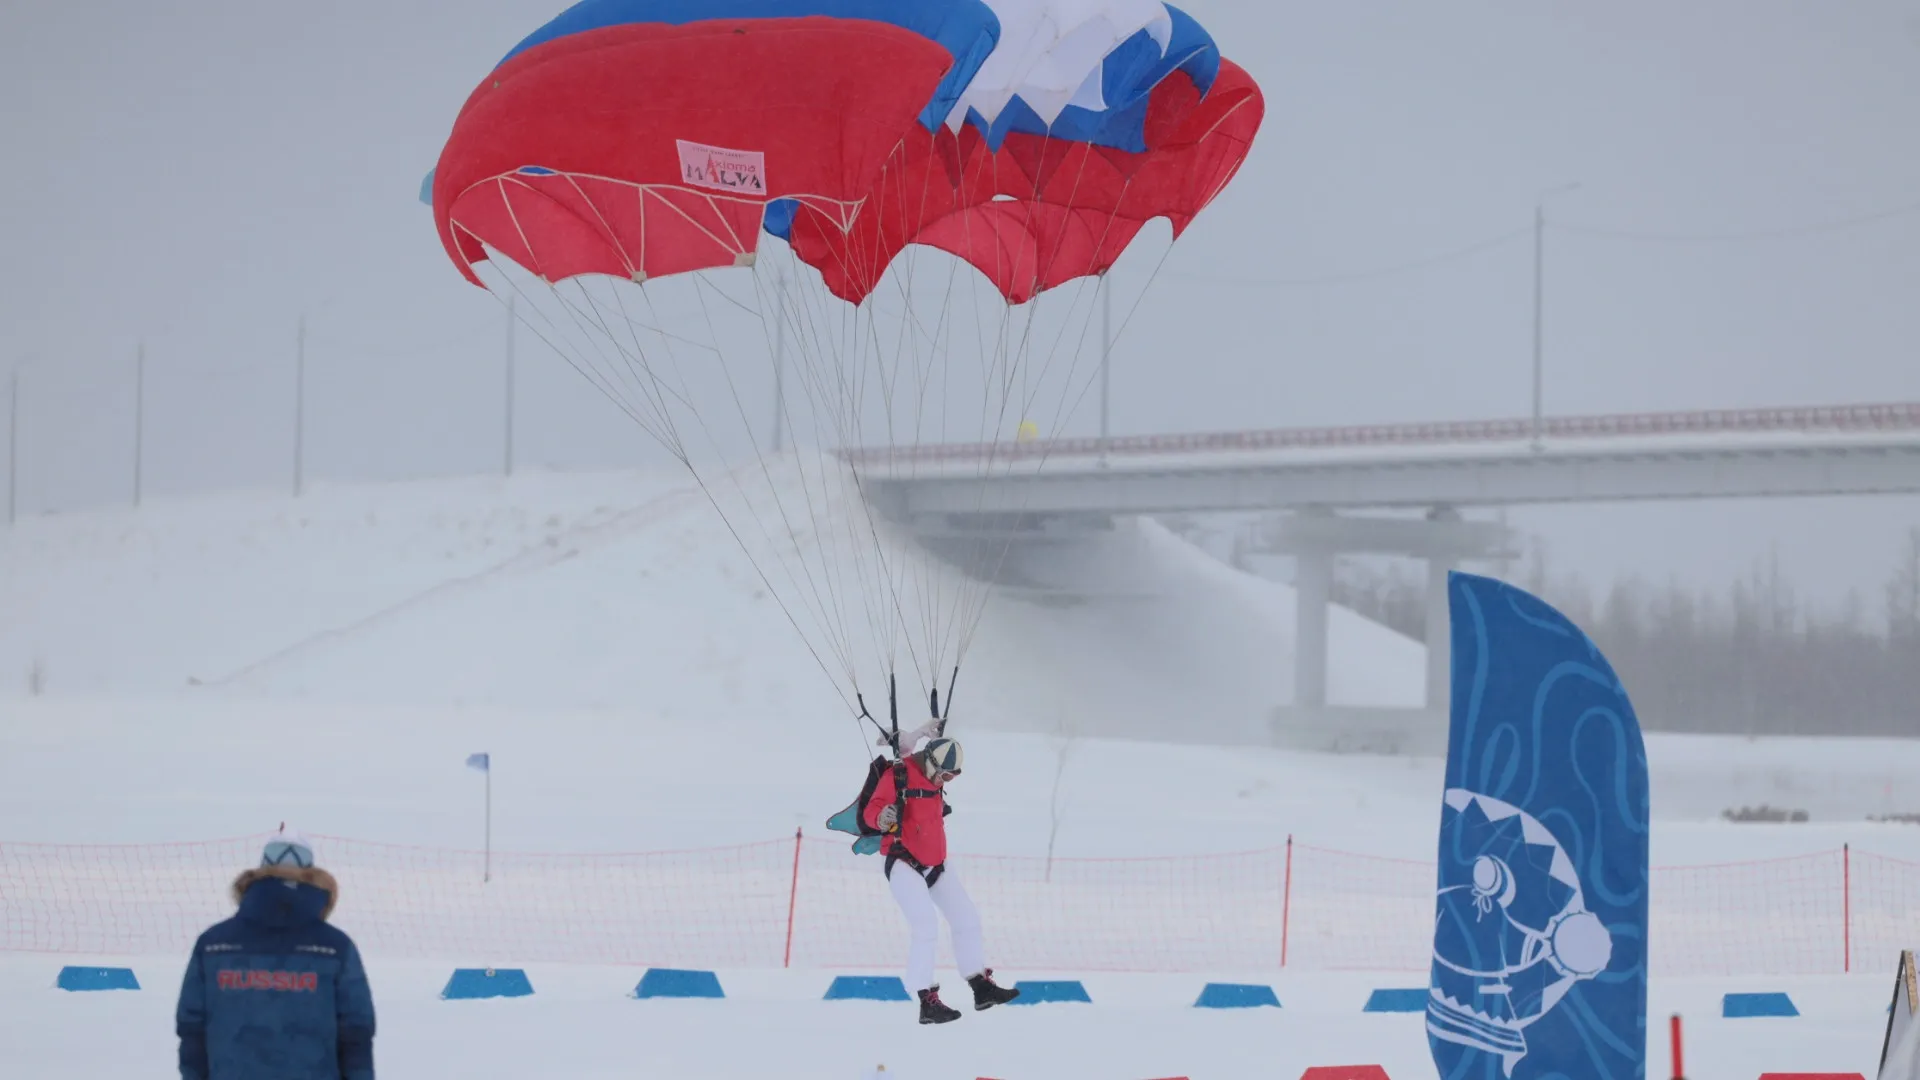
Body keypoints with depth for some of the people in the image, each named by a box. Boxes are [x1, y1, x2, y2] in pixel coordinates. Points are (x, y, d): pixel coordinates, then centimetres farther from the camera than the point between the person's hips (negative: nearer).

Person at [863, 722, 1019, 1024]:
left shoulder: (934, 778, 9)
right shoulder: (897, 776, -16)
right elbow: (871, 810, -24)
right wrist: (883, 817, -40)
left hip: (934, 863, 9)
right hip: (903, 864, -9)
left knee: (966, 918, 10)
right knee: (926, 925, -20)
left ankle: (981, 987, 19)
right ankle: (928, 1002, -17)